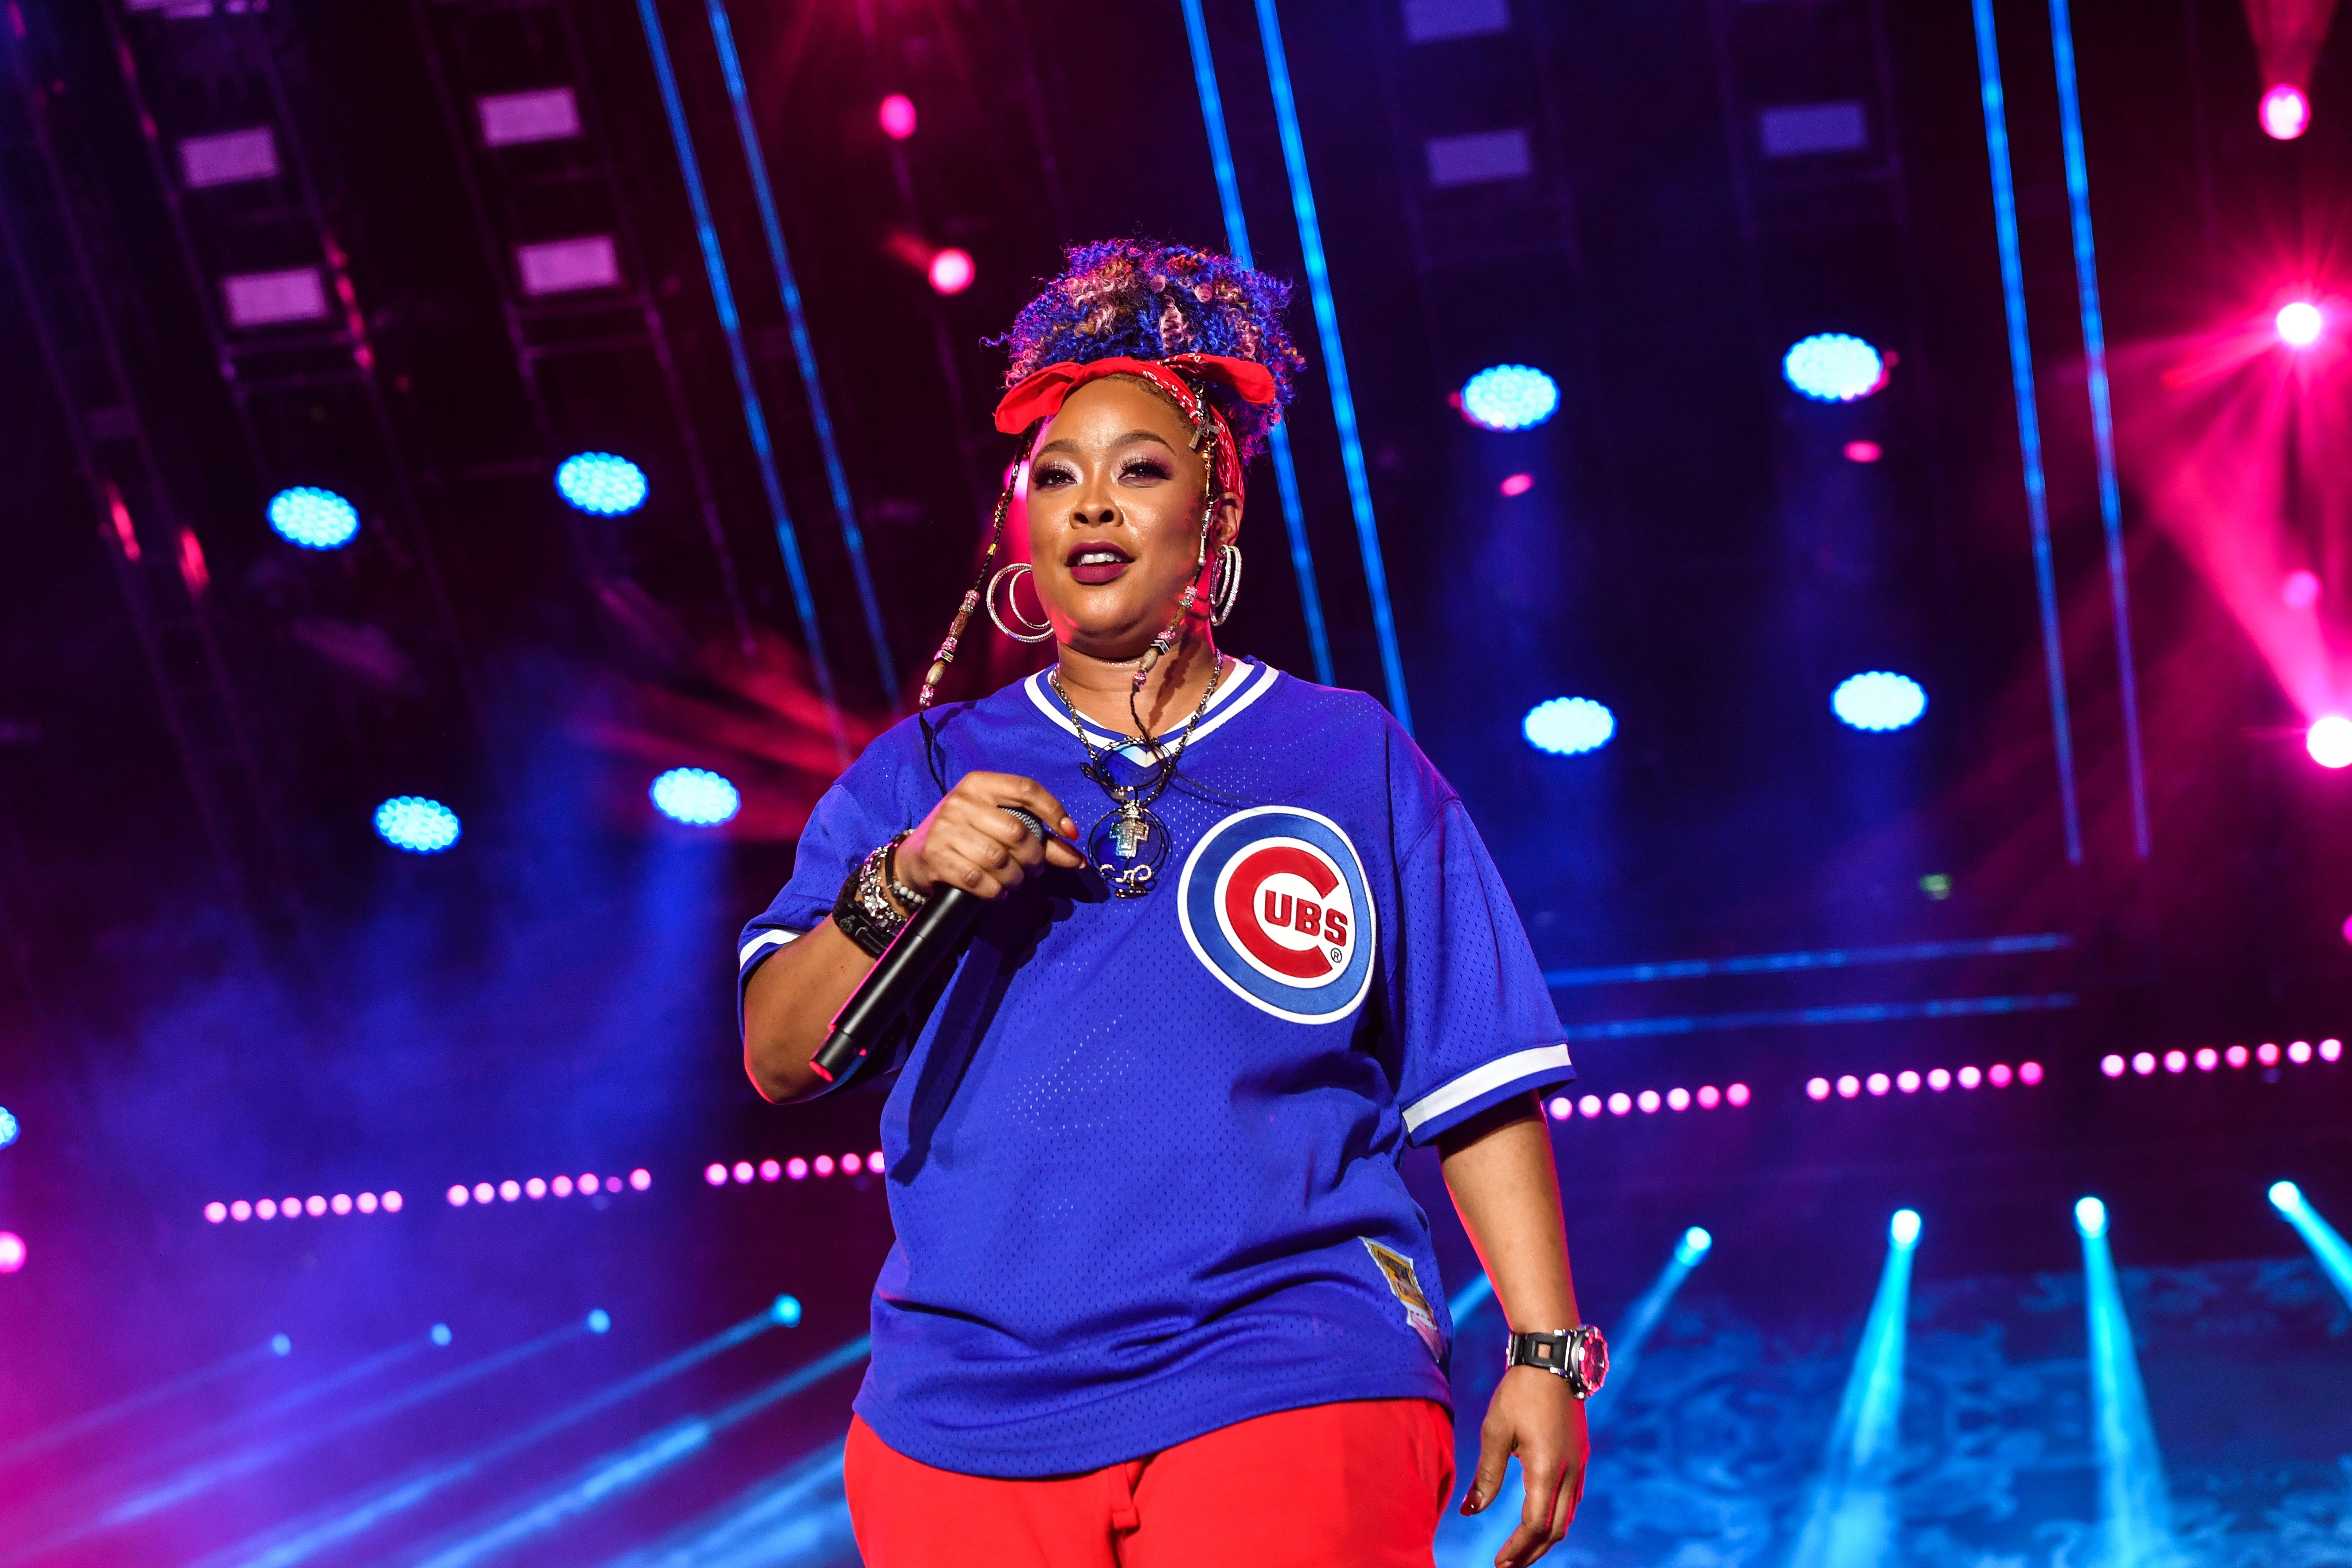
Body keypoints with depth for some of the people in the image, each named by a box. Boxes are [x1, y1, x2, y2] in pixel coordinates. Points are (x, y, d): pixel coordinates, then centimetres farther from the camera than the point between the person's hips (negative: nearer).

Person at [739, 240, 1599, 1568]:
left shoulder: (1353, 761, 11)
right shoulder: (922, 774, 15)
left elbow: (1479, 1086, 7)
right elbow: (778, 1056, 6)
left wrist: (1547, 1352, 0)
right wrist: (902, 879, -10)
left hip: (1290, 1406, -2)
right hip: (962, 1425, 2)